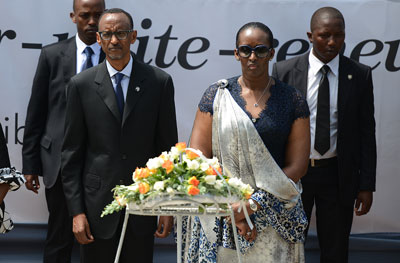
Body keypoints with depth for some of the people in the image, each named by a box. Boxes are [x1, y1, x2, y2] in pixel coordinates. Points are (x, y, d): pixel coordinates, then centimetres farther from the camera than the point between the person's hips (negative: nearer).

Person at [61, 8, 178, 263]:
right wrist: (77, 211, -4)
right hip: (97, 204, 0)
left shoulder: (159, 82, 0)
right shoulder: (81, 85, 0)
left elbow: (168, 147, 3)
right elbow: (71, 153, 2)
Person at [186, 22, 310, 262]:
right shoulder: (216, 96, 3)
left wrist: (253, 205, -11)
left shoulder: (292, 100, 2)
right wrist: (231, 209, -11)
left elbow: (297, 166, -2)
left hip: (274, 217, 0)